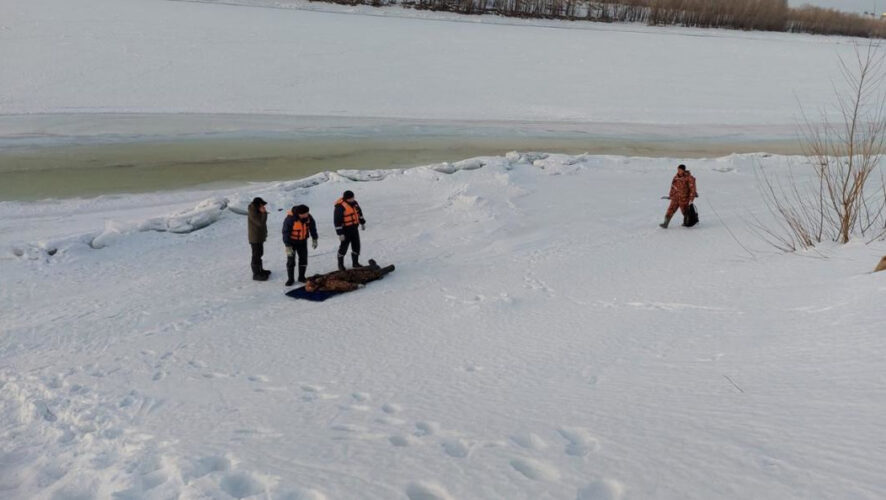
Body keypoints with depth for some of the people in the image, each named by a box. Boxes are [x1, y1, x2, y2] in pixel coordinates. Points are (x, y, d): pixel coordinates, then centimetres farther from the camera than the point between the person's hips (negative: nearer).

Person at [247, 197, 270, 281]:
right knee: (256, 255, -2)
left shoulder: (257, 211, 6)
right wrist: (264, 213, -26)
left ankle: (260, 270, 36)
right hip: (255, 238, -10)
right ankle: (256, 274, 6)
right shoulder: (252, 213, -25)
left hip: (260, 237, 10)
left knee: (259, 254, 21)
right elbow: (261, 223, -30)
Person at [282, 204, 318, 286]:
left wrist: (314, 239, 6)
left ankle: (301, 277, 20)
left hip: (302, 241, 4)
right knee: (291, 260, -3)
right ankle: (290, 279, 8)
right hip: (291, 242, -4)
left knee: (303, 259, 5)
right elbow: (285, 232, -25)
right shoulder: (290, 219, -29)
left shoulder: (308, 217, -15)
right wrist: (288, 246, -26)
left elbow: (312, 227, 3)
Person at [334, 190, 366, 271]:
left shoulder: (354, 203, 3)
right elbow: (337, 221, -21)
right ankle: (340, 264, 19)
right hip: (345, 230, -7)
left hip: (354, 228, 7)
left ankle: (355, 262, 26)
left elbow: (359, 212, 21)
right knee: (344, 247, 2)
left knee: (356, 246, 11)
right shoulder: (340, 207, -21)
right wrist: (340, 233, -21)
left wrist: (362, 222, 26)